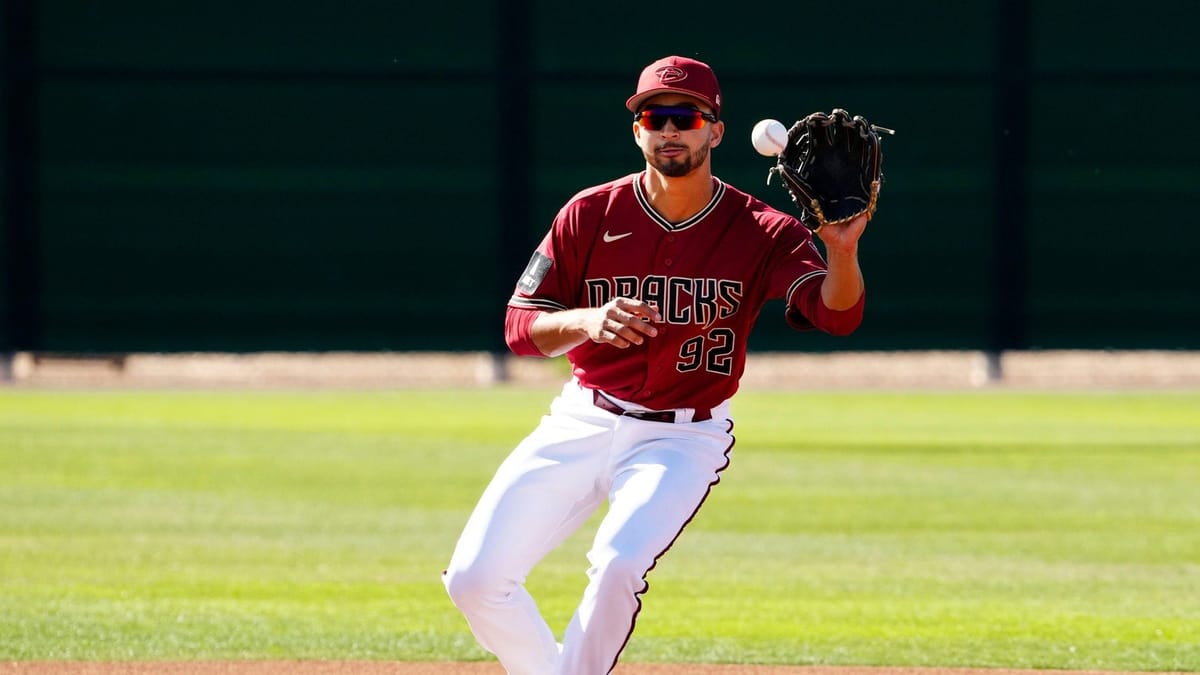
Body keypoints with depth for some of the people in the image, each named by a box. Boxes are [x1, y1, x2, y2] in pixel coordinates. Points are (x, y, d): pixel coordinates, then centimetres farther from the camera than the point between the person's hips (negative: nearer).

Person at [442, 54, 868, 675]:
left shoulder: (761, 232, -10)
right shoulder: (590, 214, -4)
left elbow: (838, 314, -25)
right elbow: (520, 327, -5)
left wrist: (842, 251, -47)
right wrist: (587, 321, -27)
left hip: (683, 438, -3)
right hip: (583, 422, 3)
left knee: (618, 565, -29)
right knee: (474, 578, -6)